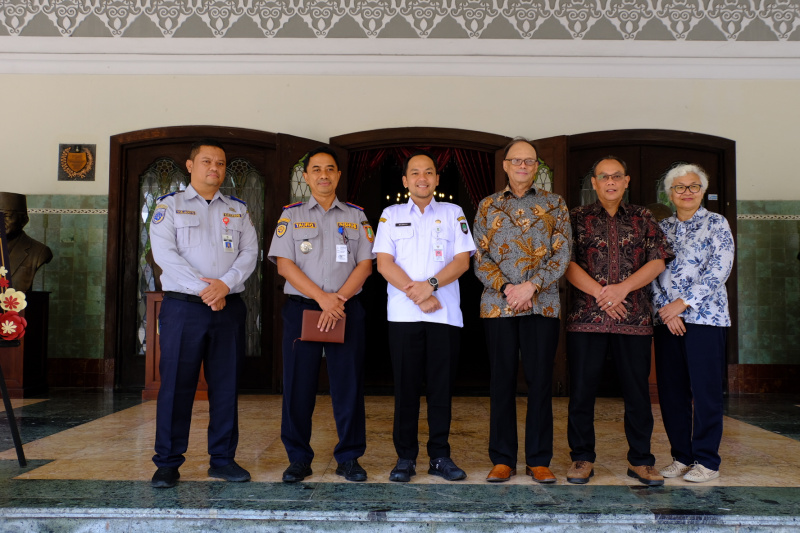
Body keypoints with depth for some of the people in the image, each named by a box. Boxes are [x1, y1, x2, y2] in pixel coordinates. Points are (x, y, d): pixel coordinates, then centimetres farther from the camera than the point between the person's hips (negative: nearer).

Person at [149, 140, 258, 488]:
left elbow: (250, 252, 4)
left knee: (226, 384, 6)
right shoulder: (169, 205, 6)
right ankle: (168, 463, 8)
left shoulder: (238, 209, 15)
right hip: (183, 306, -3)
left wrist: (224, 284, -12)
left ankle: (222, 459, 16)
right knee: (177, 384, -2)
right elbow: (164, 253, -6)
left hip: (229, 307, 3)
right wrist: (202, 289, -13)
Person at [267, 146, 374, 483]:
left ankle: (349, 458, 12)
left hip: (346, 309, 1)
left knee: (348, 385, 1)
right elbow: (284, 264, -1)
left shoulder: (356, 216, 12)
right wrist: (322, 298, -11)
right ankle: (299, 459, 13)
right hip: (301, 307, 0)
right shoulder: (291, 215, 9)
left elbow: (365, 264, 4)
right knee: (298, 386, 1)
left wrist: (338, 298, -10)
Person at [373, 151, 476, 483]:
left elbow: (462, 260, 2)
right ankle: (405, 457, 11)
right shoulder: (391, 215, 12)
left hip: (445, 314, 0)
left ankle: (440, 457, 13)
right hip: (403, 314, 0)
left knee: (441, 386, 3)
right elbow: (384, 263, 2)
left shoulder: (453, 213, 12)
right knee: (405, 387, 2)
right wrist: (414, 293, -11)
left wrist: (430, 285, -13)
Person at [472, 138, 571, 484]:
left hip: (543, 305, 0)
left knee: (540, 382, 3)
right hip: (497, 305, 1)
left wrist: (531, 286, -13)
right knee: (502, 382, 5)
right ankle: (502, 460, 15)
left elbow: (562, 254, 0)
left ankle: (538, 461, 14)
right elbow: (479, 257, 3)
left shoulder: (554, 204, 8)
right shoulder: (488, 206, 10)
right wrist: (506, 289, -11)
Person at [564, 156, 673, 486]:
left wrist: (622, 288, -11)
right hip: (586, 318, -1)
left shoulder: (643, 219, 13)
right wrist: (600, 293, -12)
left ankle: (640, 460, 19)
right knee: (582, 390, 2)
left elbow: (658, 261, 3)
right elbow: (567, 262, -2)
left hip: (634, 319, 1)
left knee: (638, 391, 5)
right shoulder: (577, 218, 8)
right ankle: (582, 458, 15)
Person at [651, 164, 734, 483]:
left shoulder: (716, 224, 3)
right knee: (670, 390, 6)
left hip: (704, 316, -4)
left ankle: (707, 461, 8)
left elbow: (720, 269, -8)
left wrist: (683, 303, -15)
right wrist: (666, 310, -7)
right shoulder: (661, 228, 13)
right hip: (666, 319, 4)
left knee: (705, 390, -2)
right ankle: (681, 456, 17)